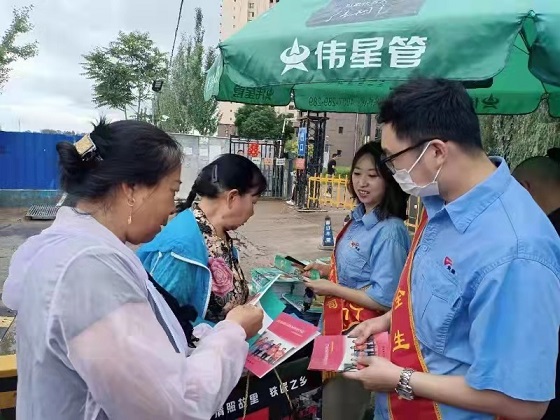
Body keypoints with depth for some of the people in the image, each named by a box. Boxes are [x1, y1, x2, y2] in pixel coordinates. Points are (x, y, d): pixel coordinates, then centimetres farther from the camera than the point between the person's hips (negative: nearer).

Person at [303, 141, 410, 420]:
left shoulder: (389, 231, -23)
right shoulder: (359, 219, 4)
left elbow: (384, 299, -22)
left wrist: (332, 289, -17)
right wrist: (327, 270, 3)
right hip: (339, 325, 9)